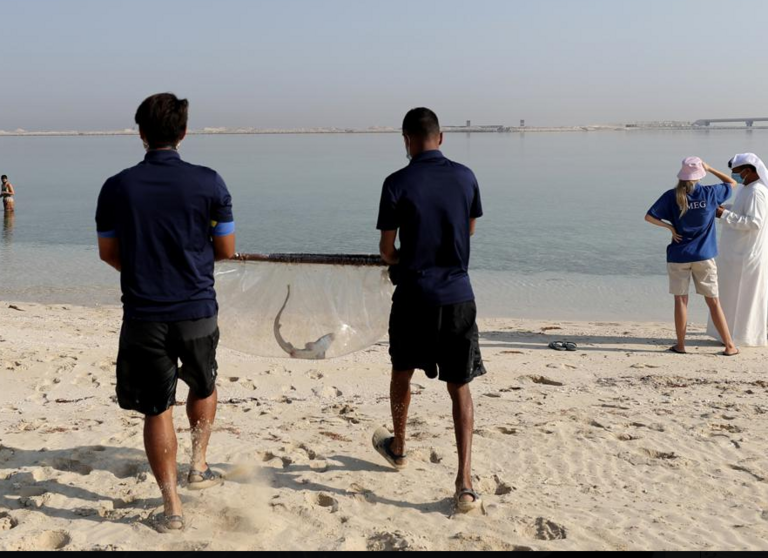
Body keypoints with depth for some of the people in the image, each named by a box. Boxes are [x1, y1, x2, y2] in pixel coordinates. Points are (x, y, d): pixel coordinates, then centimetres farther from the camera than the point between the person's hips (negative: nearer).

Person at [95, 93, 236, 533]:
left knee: (157, 410, 9)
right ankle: (199, 465, 31)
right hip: (197, 311, 0)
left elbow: (108, 253, 6)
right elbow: (227, 250, -1)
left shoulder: (117, 187, -3)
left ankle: (172, 507, 13)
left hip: (143, 315, 0)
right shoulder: (208, 182, -7)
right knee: (204, 386, 28)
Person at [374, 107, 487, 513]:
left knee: (402, 373, 22)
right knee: (460, 388, 6)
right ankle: (465, 482, 0)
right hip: (458, 297, 2)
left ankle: (397, 448, 42)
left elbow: (387, 249, -2)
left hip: (414, 297, -1)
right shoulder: (465, 177, 1)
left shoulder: (397, 183, -9)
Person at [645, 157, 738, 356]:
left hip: (678, 256, 0)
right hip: (704, 256, 0)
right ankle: (730, 346, 9)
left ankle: (680, 345, 12)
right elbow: (732, 183, 16)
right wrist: (710, 169, 16)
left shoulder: (672, 196, -5)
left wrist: (669, 227, 1)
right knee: (713, 301, 6)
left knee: (681, 300, 7)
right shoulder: (710, 193, -3)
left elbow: (649, 216, -7)